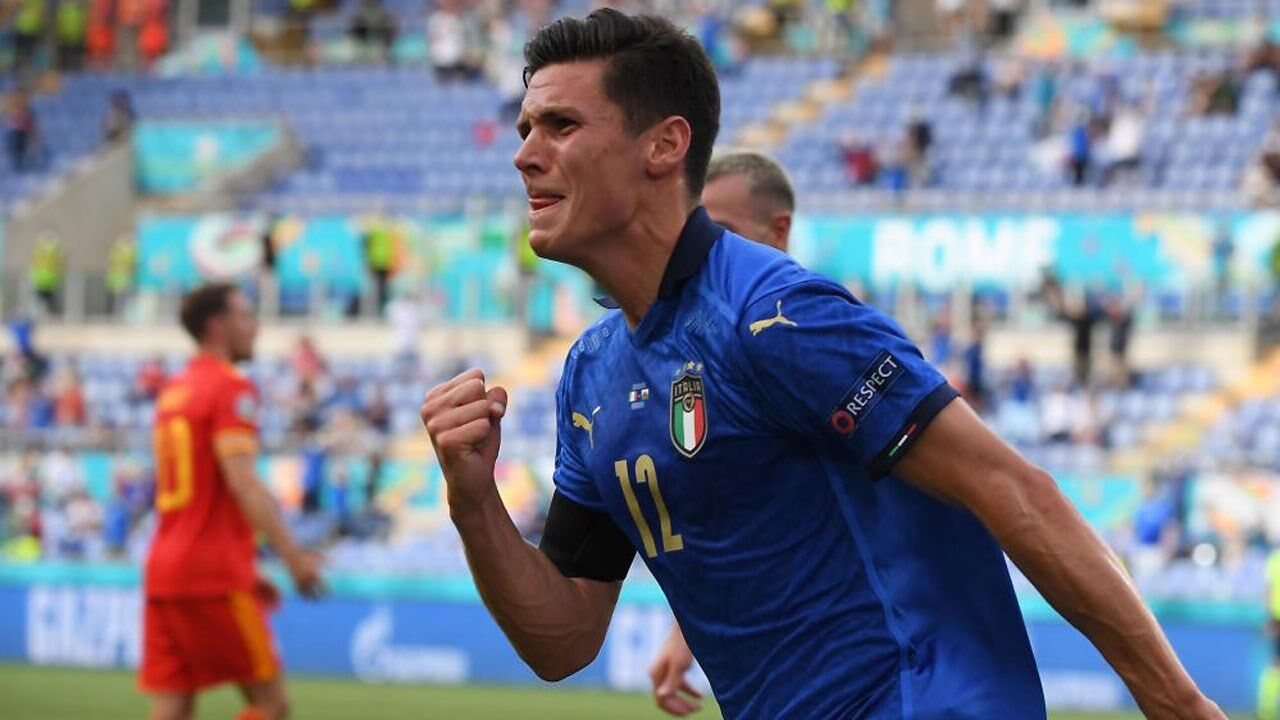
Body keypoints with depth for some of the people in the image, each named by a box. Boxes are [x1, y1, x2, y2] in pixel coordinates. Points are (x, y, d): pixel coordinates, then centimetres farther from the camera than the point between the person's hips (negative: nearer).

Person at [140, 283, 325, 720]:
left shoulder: (173, 392, 19)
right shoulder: (232, 388, -7)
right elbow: (242, 483, -17)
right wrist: (293, 556, -17)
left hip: (162, 571, 8)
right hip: (215, 576, -8)